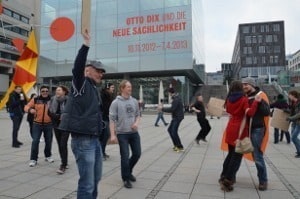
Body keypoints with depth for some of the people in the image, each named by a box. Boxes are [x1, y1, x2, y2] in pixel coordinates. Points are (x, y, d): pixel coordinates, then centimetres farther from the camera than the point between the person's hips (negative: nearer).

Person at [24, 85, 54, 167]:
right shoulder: (35, 100, -1)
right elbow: (26, 107, 2)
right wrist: (30, 109, -20)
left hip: (48, 124, 1)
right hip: (37, 124, -1)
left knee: (48, 141, 11)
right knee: (35, 141, -3)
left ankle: (48, 156, 32)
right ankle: (33, 159, 9)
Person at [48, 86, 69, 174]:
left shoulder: (68, 100, -11)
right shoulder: (53, 100, 3)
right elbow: (50, 113, 4)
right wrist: (58, 116, -11)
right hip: (56, 125, 5)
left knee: (63, 144, -9)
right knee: (60, 145, 11)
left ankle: (63, 166, -2)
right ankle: (64, 162, 27)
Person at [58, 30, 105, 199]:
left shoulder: (95, 89, 17)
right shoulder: (81, 84, -6)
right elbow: (77, 67, -26)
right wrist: (87, 44, -32)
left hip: (95, 139, 9)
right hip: (82, 140, -9)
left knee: (95, 179, 19)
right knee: (87, 184, -4)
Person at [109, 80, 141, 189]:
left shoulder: (134, 101, 6)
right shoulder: (116, 103, -9)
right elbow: (112, 119, -10)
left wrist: (136, 122, -6)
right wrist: (112, 134, -15)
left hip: (134, 132, 5)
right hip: (122, 133, -5)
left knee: (137, 153, 9)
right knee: (125, 156, 0)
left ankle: (129, 171, 35)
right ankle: (126, 178, 19)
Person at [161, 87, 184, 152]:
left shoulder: (176, 99, -21)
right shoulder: (177, 98, 11)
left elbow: (172, 109, -24)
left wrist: (163, 109, -16)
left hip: (177, 117, -10)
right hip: (176, 117, 10)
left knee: (174, 132, -9)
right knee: (170, 129, 15)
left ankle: (180, 147, 0)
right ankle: (176, 144, 20)